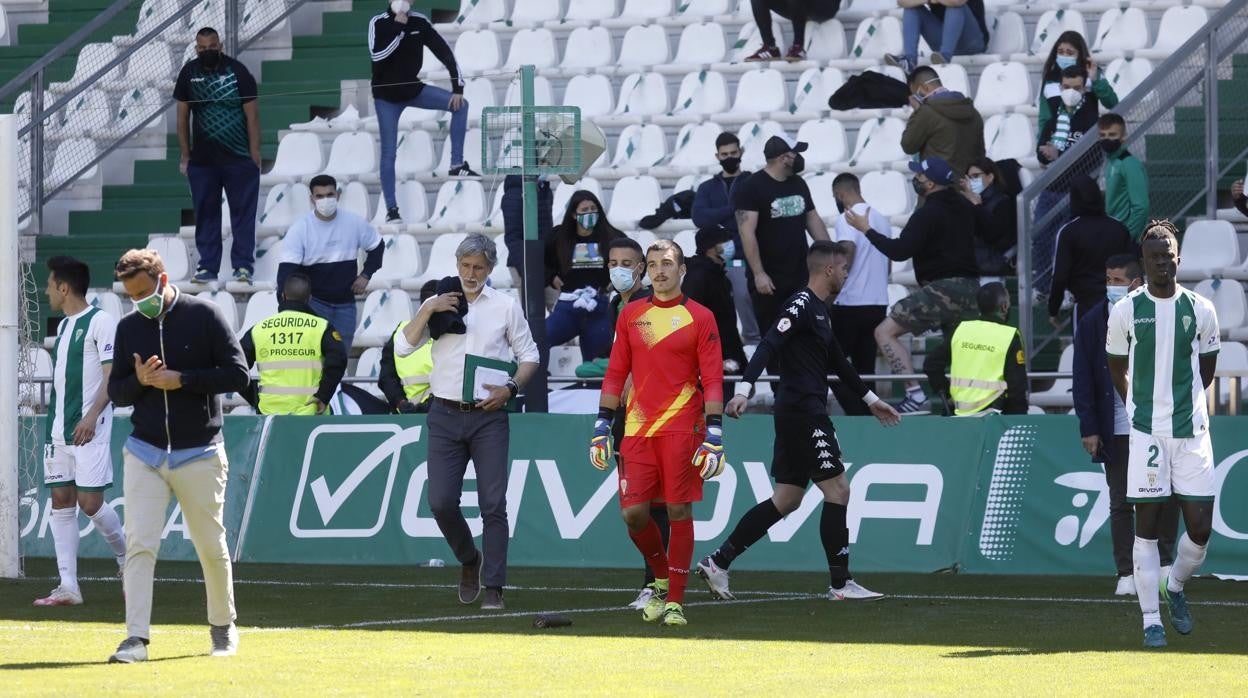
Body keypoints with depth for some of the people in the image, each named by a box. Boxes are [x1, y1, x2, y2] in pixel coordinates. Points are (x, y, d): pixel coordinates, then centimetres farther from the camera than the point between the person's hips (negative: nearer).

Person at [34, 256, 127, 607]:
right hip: (59, 430, 8)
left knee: (89, 502, -10)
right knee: (61, 501, 2)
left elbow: (112, 376, -14)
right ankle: (68, 587, 1)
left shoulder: (100, 322, -8)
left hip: (89, 430, -8)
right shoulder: (63, 326, 18)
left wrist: (92, 415, -24)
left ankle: (126, 559, 14)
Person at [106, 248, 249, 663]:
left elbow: (237, 375, -9)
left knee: (211, 547, 7)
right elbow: (116, 392, 11)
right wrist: (140, 381, -11)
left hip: (199, 454, -3)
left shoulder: (204, 316, -5)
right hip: (144, 453, 3)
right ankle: (136, 638, -12)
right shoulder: (128, 328, 7)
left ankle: (223, 627, 26)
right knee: (138, 544, -10)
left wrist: (181, 379, -17)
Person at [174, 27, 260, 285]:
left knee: (243, 213, -2)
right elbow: (182, 115, 9)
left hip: (239, 158, -3)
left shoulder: (237, 71, -5)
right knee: (206, 214, 5)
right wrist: (185, 155, 7)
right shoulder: (189, 73, 4)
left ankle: (243, 265, 1)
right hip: (202, 158, 3)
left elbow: (252, 113, -4)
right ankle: (208, 266, 11)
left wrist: (255, 154, -8)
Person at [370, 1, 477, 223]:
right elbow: (377, 54, -30)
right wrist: (398, 27, -31)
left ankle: (457, 165, -3)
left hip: (413, 88, 3)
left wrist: (458, 87, -11)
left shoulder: (419, 22, -7)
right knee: (389, 153, -4)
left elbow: (444, 52, -5)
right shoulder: (378, 23, -14)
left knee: (460, 104, -10)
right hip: (386, 96, -3)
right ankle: (391, 209, 1)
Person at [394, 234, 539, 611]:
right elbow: (402, 347, 0)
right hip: (445, 415, 2)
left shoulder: (506, 307, 6)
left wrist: (510, 388, -8)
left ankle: (494, 588, -4)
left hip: (489, 415, -2)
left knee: (493, 504, -7)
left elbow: (529, 355, 9)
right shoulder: (437, 305, 9)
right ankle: (469, 559, 22)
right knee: (441, 501, -4)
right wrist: (429, 310, -11)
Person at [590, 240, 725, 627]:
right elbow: (616, 373, 15)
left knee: (679, 510, -4)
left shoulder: (699, 318, 2)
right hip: (637, 429, 3)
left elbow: (713, 380, -2)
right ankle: (661, 579, 21)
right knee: (633, 511, -3)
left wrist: (714, 434, -10)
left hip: (681, 429, -3)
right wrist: (602, 425, 9)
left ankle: (675, 601, 1)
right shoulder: (631, 315, 12)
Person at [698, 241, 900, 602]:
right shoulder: (802, 304, -12)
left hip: (797, 413, 10)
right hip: (803, 411, -10)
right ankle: (841, 583, -3)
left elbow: (837, 362, 31)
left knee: (786, 500, 11)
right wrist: (744, 389, -36)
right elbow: (768, 345, -24)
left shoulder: (818, 310, 19)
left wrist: (870, 399, 38)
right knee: (838, 489, -6)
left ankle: (717, 562, 11)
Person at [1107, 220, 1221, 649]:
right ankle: (1151, 619, 3)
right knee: (1147, 528, -3)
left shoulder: (1200, 310, 3)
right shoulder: (1126, 311, 0)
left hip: (1192, 432, 1)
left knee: (1200, 528, -2)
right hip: (1146, 433, -1)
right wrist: (1143, 405, 10)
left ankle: (1176, 586, 27)